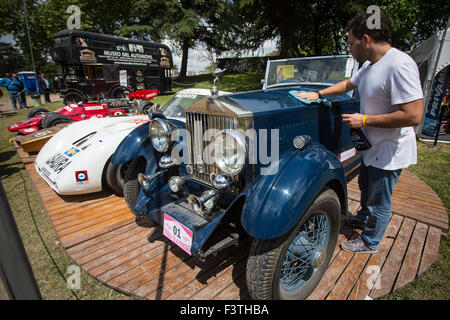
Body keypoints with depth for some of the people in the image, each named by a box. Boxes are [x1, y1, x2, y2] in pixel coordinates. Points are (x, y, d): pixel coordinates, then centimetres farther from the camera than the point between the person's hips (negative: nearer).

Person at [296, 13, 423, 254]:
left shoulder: (399, 65, -27)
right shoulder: (369, 64, 2)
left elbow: (414, 116, -30)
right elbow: (348, 84, 21)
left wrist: (364, 120, -25)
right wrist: (318, 94, 14)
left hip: (389, 152, -9)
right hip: (372, 146, 9)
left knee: (379, 201, 10)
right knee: (366, 188, 28)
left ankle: (370, 243, 33)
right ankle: (363, 218, 55)